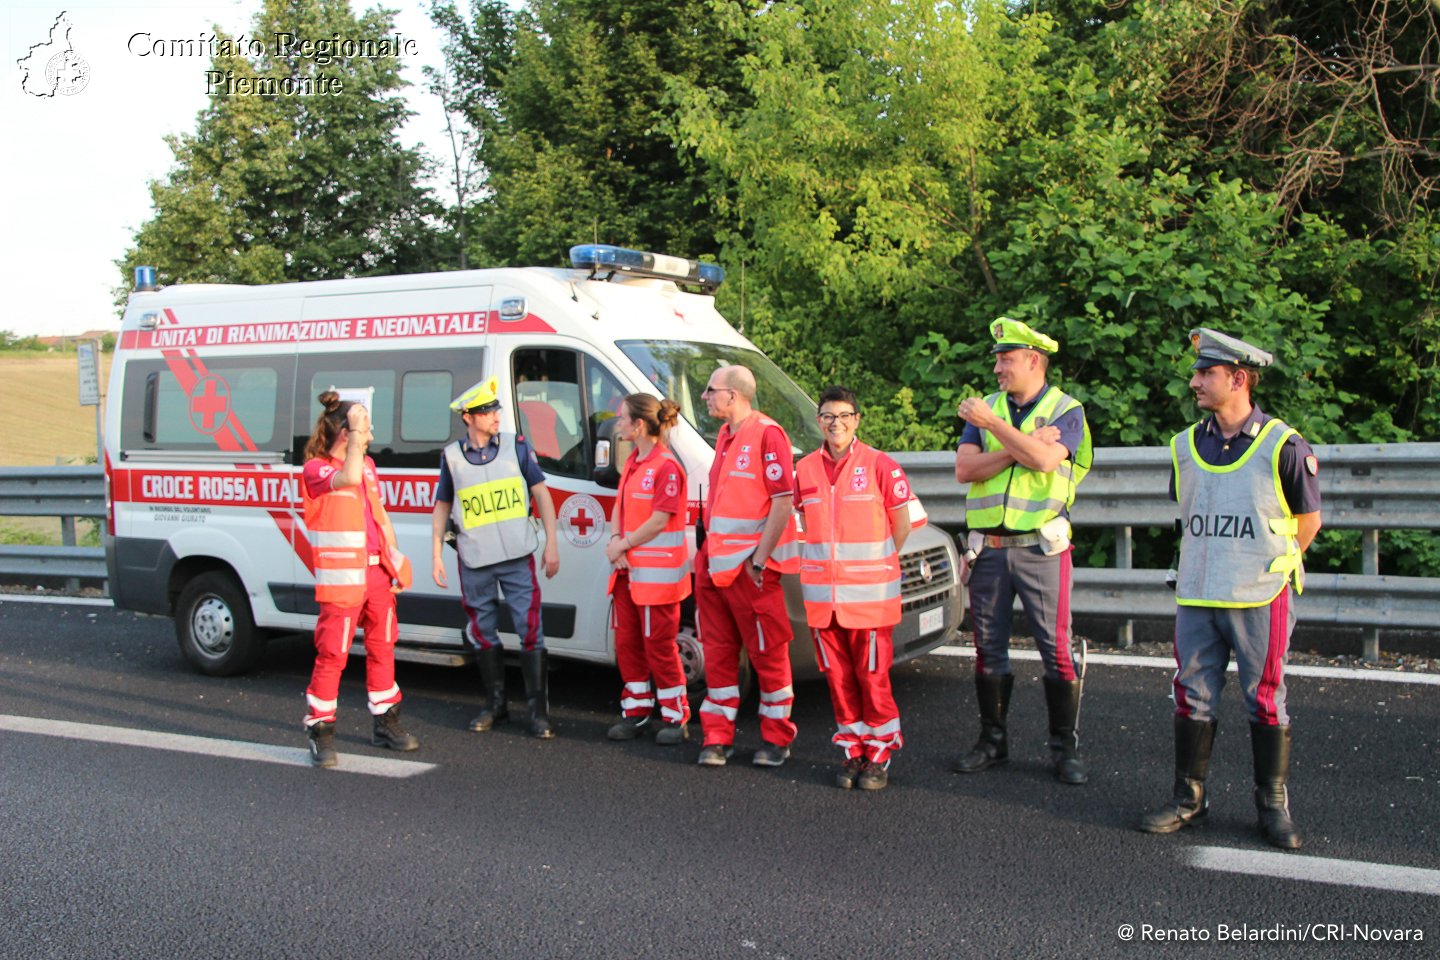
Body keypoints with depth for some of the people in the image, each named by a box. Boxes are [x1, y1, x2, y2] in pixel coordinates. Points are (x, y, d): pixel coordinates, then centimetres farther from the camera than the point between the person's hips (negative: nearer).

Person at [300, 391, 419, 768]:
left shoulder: (367, 465, 15)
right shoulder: (316, 469, -8)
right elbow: (348, 478, -32)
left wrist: (396, 562, 16)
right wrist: (356, 432, -25)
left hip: (378, 573, 7)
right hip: (341, 578, -7)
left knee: (382, 648, 14)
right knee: (332, 655, -6)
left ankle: (386, 723, 26)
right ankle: (320, 732, 5)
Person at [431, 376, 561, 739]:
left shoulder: (516, 446, 2)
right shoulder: (452, 455, 4)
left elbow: (541, 493, 4)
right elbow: (442, 507, 12)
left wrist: (551, 544, -2)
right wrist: (436, 554, 6)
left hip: (518, 558, -1)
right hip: (474, 563, 2)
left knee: (530, 630, -4)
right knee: (483, 634, 11)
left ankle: (538, 710, 4)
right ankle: (495, 703, 27)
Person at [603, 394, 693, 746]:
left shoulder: (666, 467, -16)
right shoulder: (632, 461, 12)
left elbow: (659, 522, -19)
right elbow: (619, 506, 13)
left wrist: (622, 545, -11)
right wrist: (615, 541, -5)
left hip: (657, 572, -9)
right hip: (628, 568, 9)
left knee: (659, 646, -1)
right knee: (627, 642, 12)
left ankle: (675, 718, 12)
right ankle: (636, 711, 25)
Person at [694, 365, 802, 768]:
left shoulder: (767, 434, -12)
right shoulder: (725, 436, 15)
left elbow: (784, 502, -17)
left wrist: (759, 559, -18)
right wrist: (708, 553, 15)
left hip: (750, 569, -8)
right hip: (714, 566, 8)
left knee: (768, 654, 3)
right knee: (717, 653, 10)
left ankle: (777, 739, 15)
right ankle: (717, 738, 18)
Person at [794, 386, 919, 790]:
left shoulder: (880, 465, -4)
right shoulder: (805, 469, 8)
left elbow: (901, 525, 3)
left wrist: (876, 561, 5)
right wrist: (827, 558, 10)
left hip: (869, 592, -4)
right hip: (822, 593, 4)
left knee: (873, 675, 0)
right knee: (838, 676, 9)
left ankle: (879, 756, 13)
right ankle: (852, 752, 21)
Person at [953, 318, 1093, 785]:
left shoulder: (1066, 410, 1)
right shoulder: (985, 408, 11)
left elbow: (1045, 459, -20)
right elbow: (964, 469, -3)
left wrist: (994, 424, -17)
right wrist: (1021, 445, -12)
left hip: (1040, 548, -3)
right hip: (989, 548, 4)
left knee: (1057, 649, -1)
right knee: (989, 648, 10)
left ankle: (1065, 748, 12)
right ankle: (992, 740, 22)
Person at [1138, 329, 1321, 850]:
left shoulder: (1282, 445, -7)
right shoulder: (1186, 446, 6)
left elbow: (1308, 520, 3)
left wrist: (1272, 567, 8)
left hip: (1260, 599, -4)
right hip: (1195, 597, 4)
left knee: (1266, 701, 5)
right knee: (1193, 697, 8)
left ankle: (1273, 805, 19)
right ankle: (1189, 797, 20)